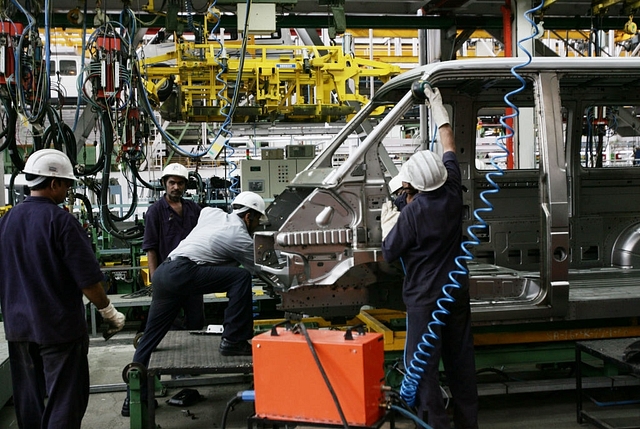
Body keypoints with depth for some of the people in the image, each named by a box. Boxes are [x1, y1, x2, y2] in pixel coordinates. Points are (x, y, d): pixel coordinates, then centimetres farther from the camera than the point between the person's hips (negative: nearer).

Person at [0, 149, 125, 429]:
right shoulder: (59, 220, -16)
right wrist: (108, 312, -3)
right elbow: (88, 279, -17)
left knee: (28, 401, 17)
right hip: (59, 326, -7)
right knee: (64, 401, 1)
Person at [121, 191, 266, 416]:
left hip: (163, 273, 9)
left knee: (150, 338, 13)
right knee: (241, 278, -10)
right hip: (183, 273, -8)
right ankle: (233, 341, -6)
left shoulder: (210, 212, 18)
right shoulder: (242, 239, 0)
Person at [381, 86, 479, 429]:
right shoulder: (453, 194, -5)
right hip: (457, 293, 7)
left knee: (422, 364, 2)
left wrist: (387, 222, 5)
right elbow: (449, 145, 10)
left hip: (425, 300, -7)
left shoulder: (412, 212, -21)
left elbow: (389, 254, -11)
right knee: (460, 360, 16)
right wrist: (437, 106, 20)